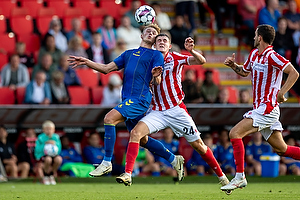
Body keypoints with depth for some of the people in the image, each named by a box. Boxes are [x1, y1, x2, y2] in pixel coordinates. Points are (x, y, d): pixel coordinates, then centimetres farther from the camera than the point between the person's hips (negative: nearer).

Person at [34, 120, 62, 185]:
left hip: (53, 155, 3)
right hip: (42, 156, -3)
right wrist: (45, 144, -19)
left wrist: (55, 144, -15)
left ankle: (52, 176, -3)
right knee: (48, 159, -38)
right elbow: (37, 150, -10)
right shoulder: (41, 138, -6)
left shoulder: (56, 137, 3)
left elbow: (59, 150, 3)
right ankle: (45, 177, -10)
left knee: (59, 159, -31)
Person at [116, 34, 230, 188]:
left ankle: (221, 175, 22)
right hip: (157, 112, 2)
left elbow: (201, 61, -12)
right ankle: (127, 175, -24)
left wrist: (191, 51, -32)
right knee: (135, 132, -22)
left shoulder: (175, 58, -1)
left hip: (177, 110, -2)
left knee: (198, 145, 3)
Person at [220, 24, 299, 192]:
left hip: (267, 109, -9)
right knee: (281, 149, 10)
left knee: (235, 133, -14)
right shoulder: (254, 54, 12)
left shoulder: (272, 56, -16)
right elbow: (245, 72, 29)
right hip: (261, 108, 9)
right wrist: (233, 65, 9)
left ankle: (240, 177, -11)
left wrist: (281, 93, -27)